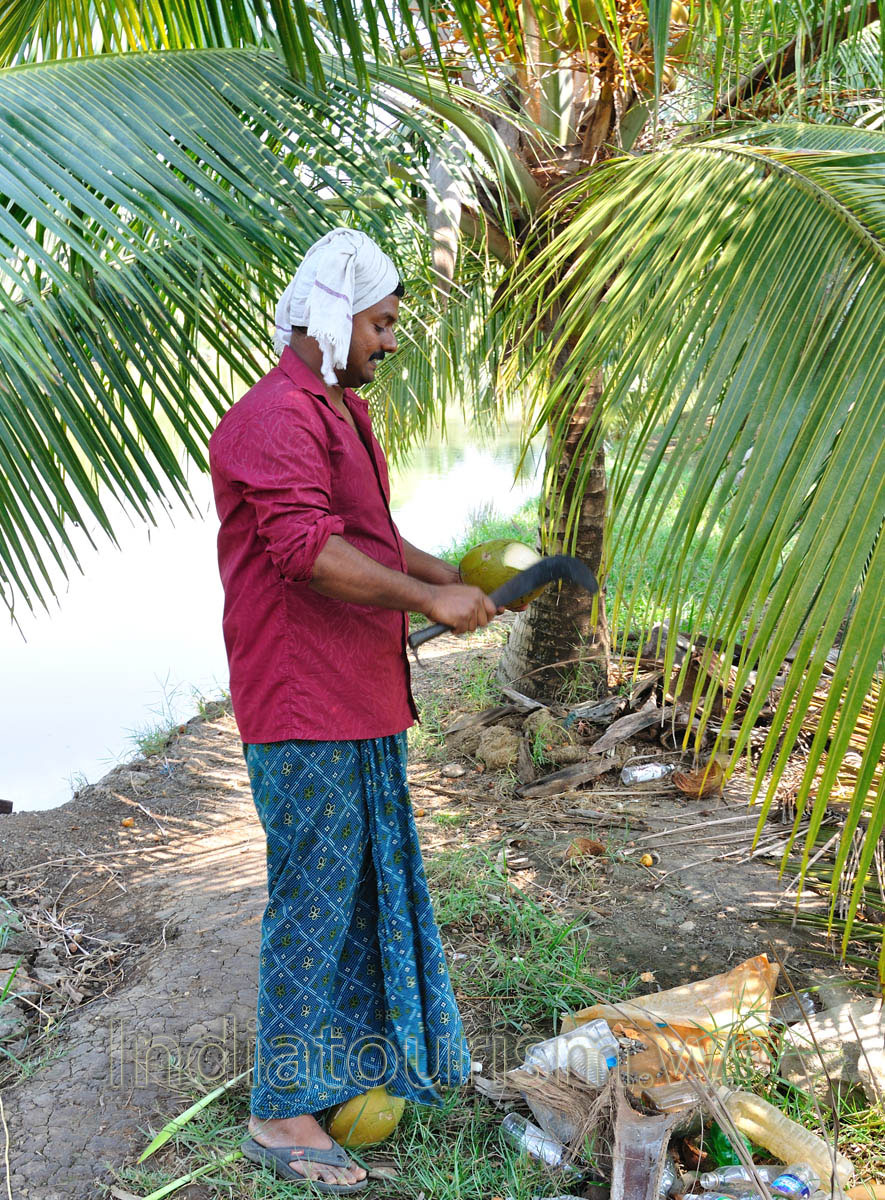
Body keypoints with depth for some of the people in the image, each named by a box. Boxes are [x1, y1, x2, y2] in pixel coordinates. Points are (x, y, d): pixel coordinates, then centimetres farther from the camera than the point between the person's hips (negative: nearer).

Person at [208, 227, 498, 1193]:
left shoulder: (346, 413, 18)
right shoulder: (276, 417, -17)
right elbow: (309, 549, -29)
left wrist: (450, 575, 14)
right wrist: (428, 599, -25)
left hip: (361, 698, 10)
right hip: (304, 707, -10)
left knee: (370, 879, 20)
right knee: (313, 899, -2)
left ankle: (358, 1050, 38)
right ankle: (281, 1112, 12)